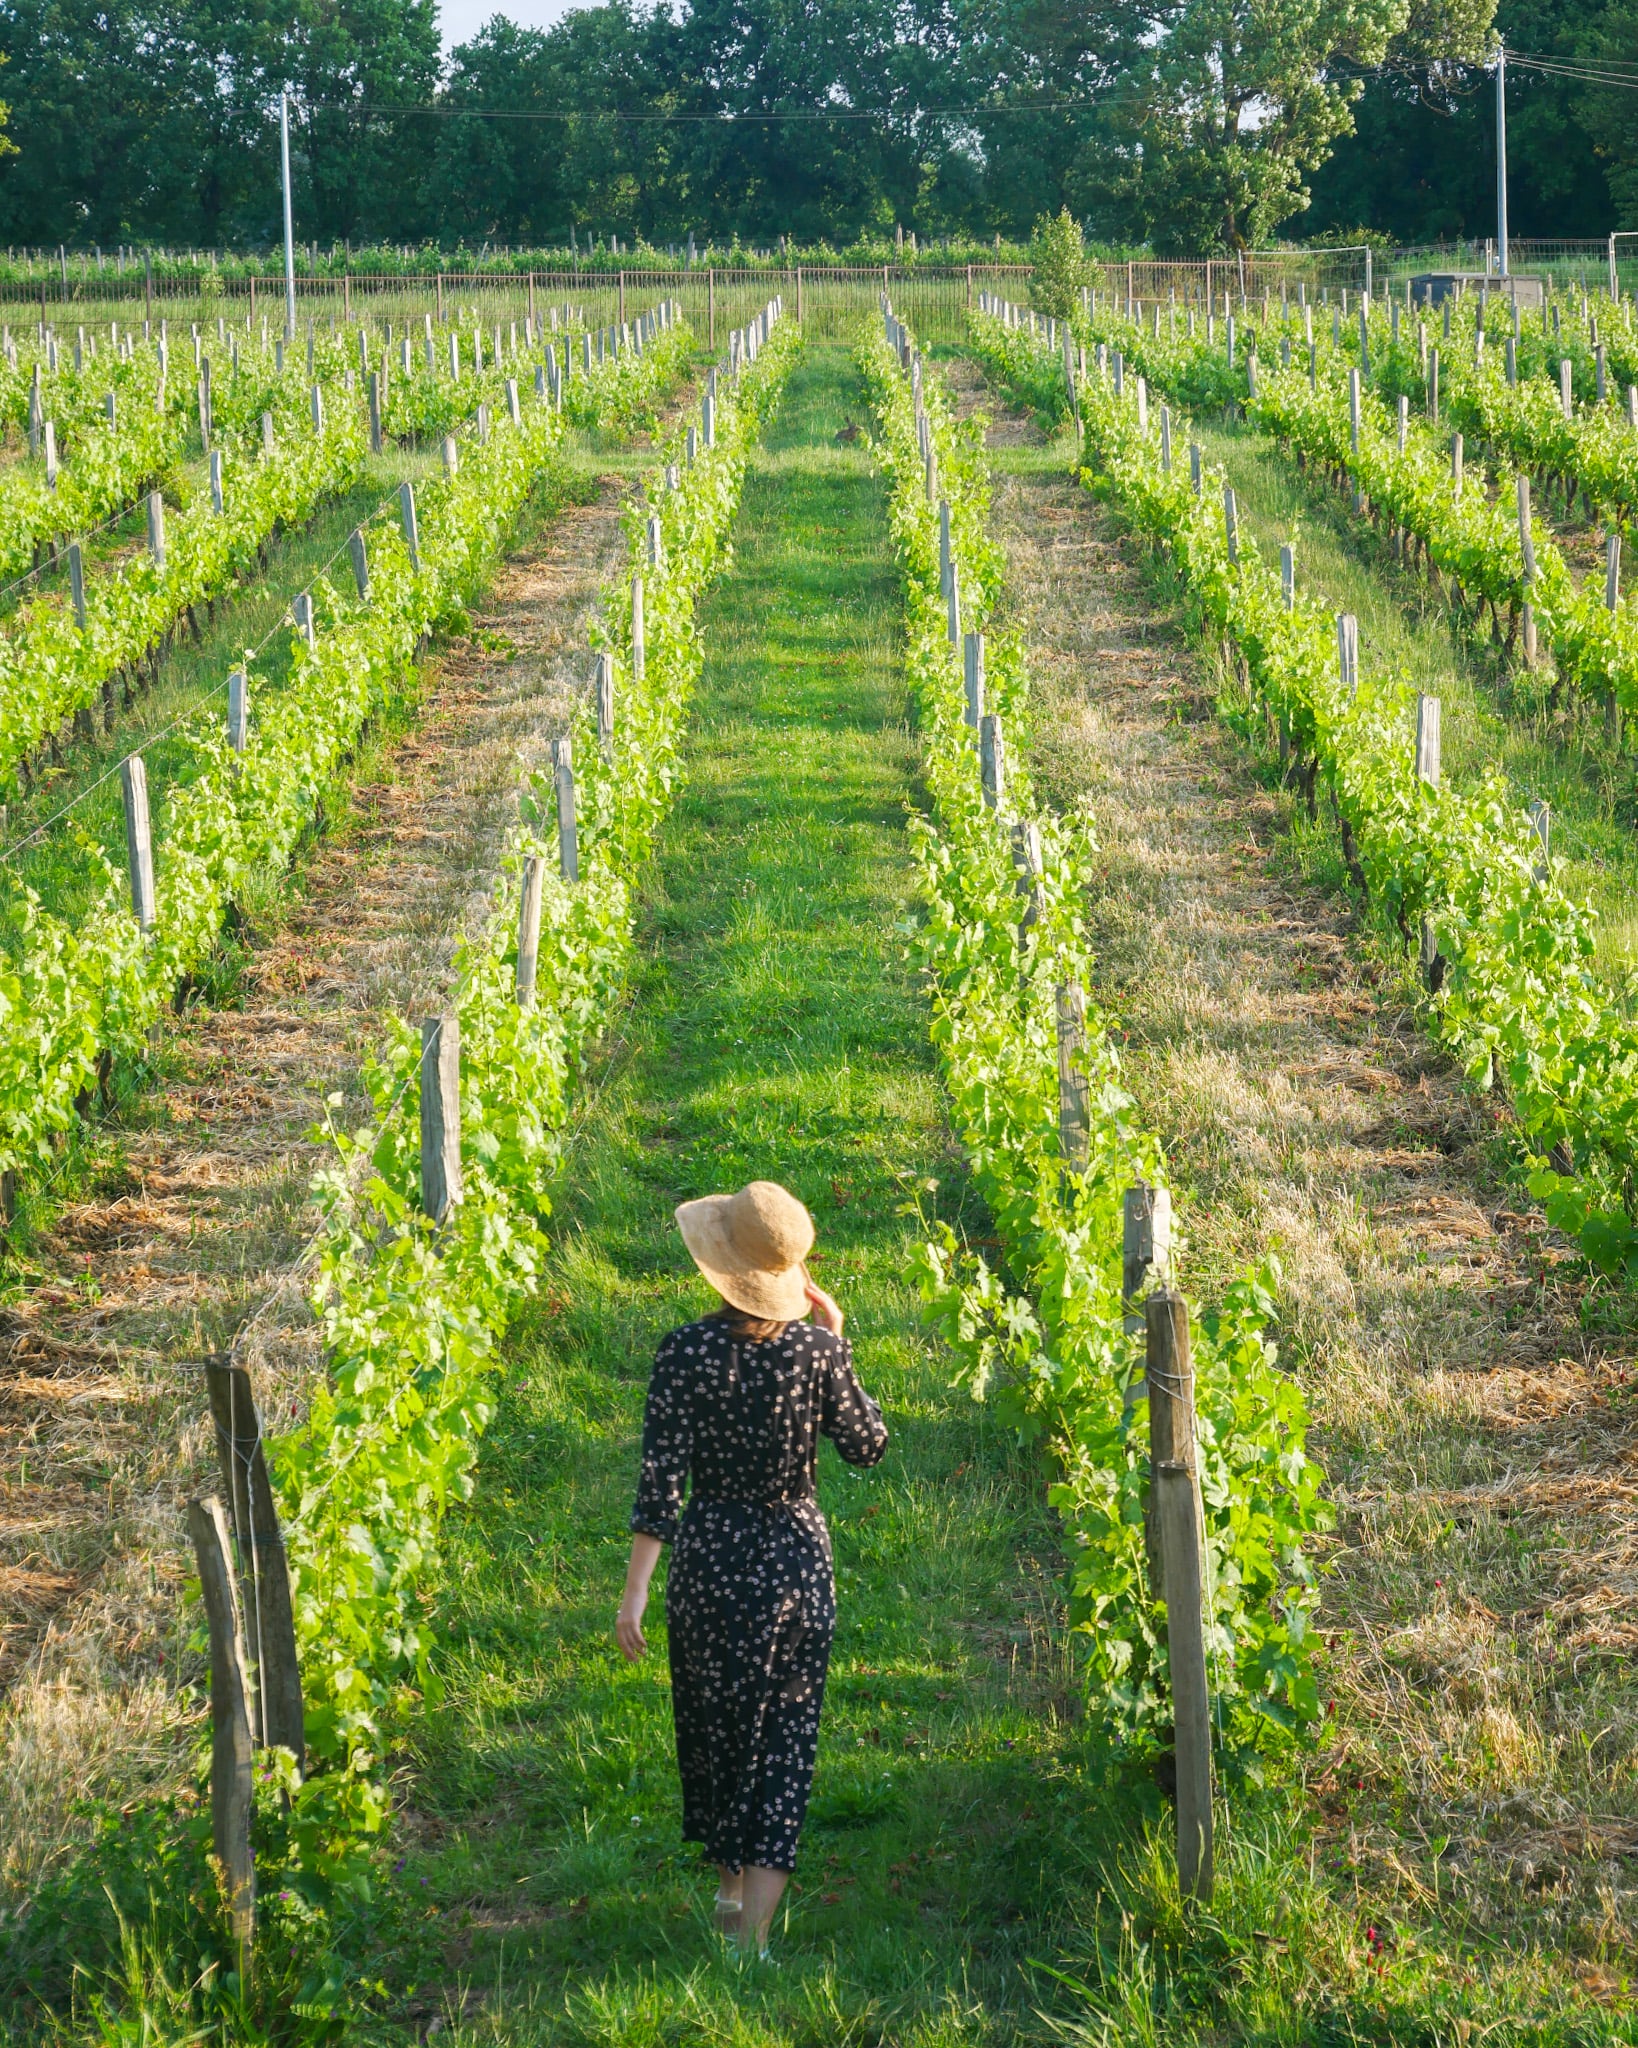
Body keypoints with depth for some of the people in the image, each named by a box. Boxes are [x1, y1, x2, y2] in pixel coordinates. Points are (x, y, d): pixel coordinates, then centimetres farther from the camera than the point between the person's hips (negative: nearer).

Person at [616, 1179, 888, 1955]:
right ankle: (754, 1931, -2)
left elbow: (660, 1478, -13)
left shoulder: (686, 1351, -13)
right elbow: (866, 1445, 6)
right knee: (784, 1738, 6)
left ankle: (730, 1889, 38)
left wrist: (634, 1594, -10)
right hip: (798, 1559, 1)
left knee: (716, 1726, 20)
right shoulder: (817, 1347, -8)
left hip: (710, 1559, -1)